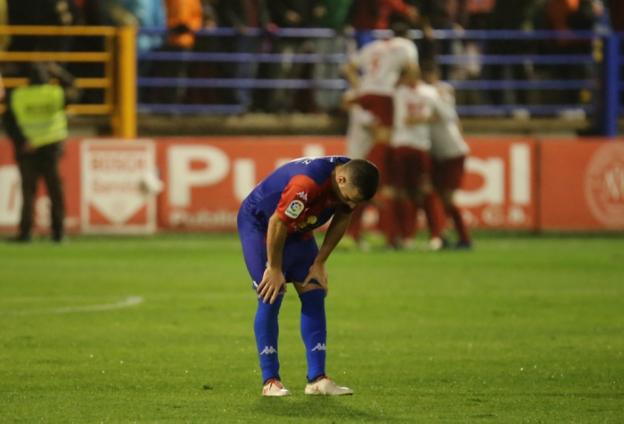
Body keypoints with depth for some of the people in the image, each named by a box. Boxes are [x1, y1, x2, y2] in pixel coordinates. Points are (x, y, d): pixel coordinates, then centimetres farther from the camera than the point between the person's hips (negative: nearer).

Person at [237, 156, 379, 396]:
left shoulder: (352, 182, -17)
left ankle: (317, 379, -3)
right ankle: (270, 381, -9)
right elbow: (277, 224, -31)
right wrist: (274, 269, -20)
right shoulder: (307, 183, -40)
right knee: (271, 298, -14)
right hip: (259, 224, -7)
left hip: (298, 232, 7)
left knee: (314, 294, -3)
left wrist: (319, 263, -1)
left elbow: (340, 220, 0)